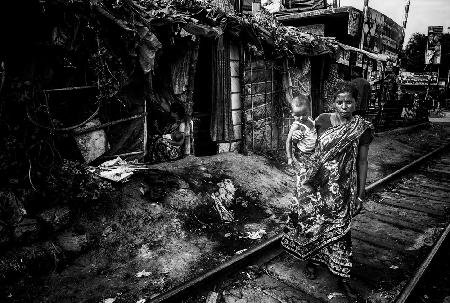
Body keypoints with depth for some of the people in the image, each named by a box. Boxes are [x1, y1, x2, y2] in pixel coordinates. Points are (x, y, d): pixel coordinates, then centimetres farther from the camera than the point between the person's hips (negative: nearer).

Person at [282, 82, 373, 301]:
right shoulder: (322, 121, -2)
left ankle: (342, 275, 21)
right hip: (318, 184, 2)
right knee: (312, 222, 10)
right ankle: (310, 260, 35)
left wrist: (360, 193, 0)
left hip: (343, 189, -1)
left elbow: (362, 163, -2)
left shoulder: (362, 128, -6)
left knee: (339, 227, 5)